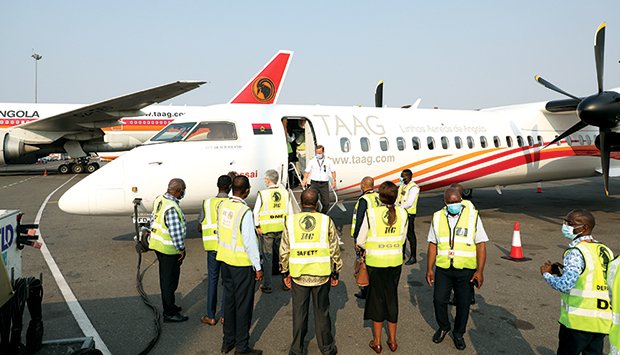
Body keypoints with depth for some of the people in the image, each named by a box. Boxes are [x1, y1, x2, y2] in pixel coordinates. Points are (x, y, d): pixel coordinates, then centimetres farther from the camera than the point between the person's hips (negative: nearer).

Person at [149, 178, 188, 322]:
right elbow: (176, 232, -26)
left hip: (157, 244, 10)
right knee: (170, 280, 2)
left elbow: (153, 219, 13)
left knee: (165, 277, 22)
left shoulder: (159, 200, 1)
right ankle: (170, 313, 13)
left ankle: (168, 306, 37)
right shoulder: (172, 208, -28)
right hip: (168, 248, -10)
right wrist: (182, 248, -15)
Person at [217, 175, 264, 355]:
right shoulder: (245, 212, -23)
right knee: (243, 304, 6)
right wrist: (258, 267, -13)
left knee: (229, 300, 19)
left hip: (225, 259, 7)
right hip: (242, 264, -7)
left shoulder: (223, 205, -2)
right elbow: (250, 241, -21)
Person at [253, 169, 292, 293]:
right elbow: (289, 210, 4)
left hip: (266, 229, -3)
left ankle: (267, 285, 14)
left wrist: (258, 226, -1)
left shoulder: (262, 193, -13)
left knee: (267, 257, 7)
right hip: (282, 229, 3)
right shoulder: (284, 192, -2)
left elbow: (256, 212, -11)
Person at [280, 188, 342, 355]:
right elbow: (335, 250, -2)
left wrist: (285, 272, 11)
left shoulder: (291, 221, -5)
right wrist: (335, 273, 9)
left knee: (299, 313, 13)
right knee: (322, 312, 15)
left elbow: (284, 250, -1)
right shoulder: (326, 221, -6)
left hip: (298, 276, 0)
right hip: (321, 275, 0)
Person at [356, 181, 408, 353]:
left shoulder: (371, 213, -16)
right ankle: (392, 340, 29)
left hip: (375, 262, -3)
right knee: (392, 297, 17)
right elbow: (402, 239, 4)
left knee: (377, 297, 12)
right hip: (396, 261, 3)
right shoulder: (402, 213, -6)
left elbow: (360, 241, -10)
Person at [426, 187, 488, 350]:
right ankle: (443, 327, 33)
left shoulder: (473, 216, -5)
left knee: (463, 303, 8)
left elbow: (481, 244, -5)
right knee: (439, 300, 5)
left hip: (466, 270, -2)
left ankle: (458, 333, 31)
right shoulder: (437, 217, 3)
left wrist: (480, 271, -10)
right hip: (443, 268, 2)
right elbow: (433, 244, 7)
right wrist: (429, 269, 5)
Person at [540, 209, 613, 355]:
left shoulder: (576, 252, -15)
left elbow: (565, 285, -22)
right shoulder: (605, 251, 9)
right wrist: (562, 273, 14)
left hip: (578, 321, -7)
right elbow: (591, 280, 13)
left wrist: (547, 274, -4)